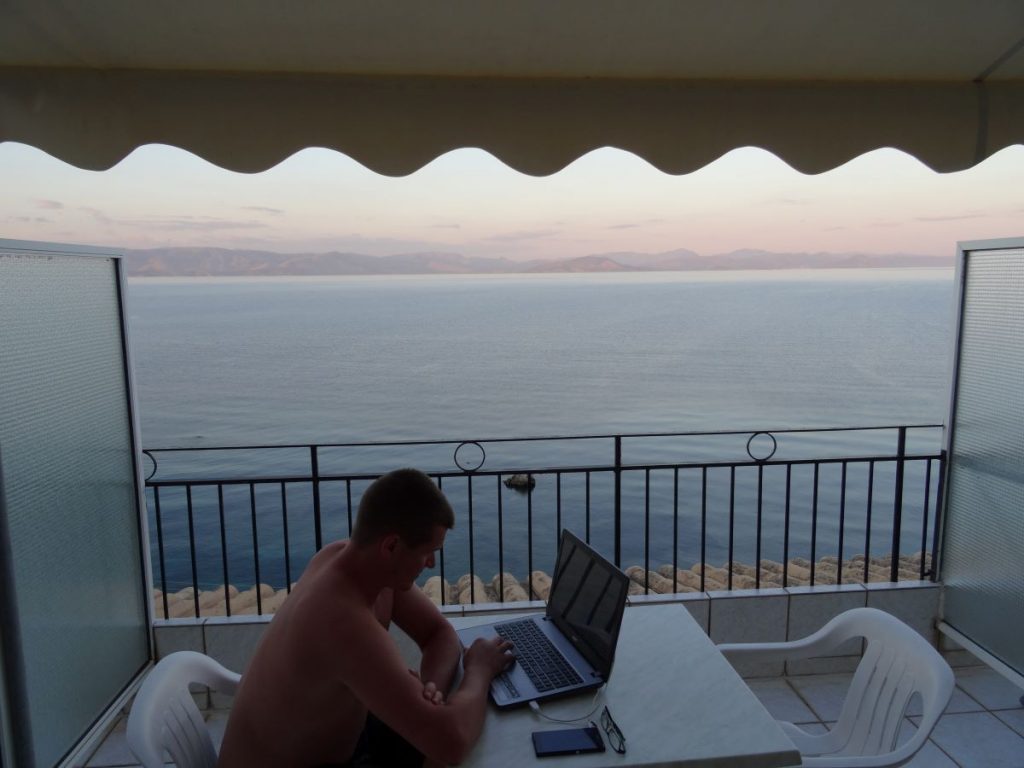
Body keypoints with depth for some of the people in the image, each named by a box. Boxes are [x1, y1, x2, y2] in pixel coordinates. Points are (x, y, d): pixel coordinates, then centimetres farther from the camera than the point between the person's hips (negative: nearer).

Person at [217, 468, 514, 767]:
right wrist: (479, 668, -20)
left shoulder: (351, 557, -12)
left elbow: (442, 634, -1)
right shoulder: (344, 619, -38)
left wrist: (430, 689, -22)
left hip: (334, 735, 8)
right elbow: (452, 743, -39)